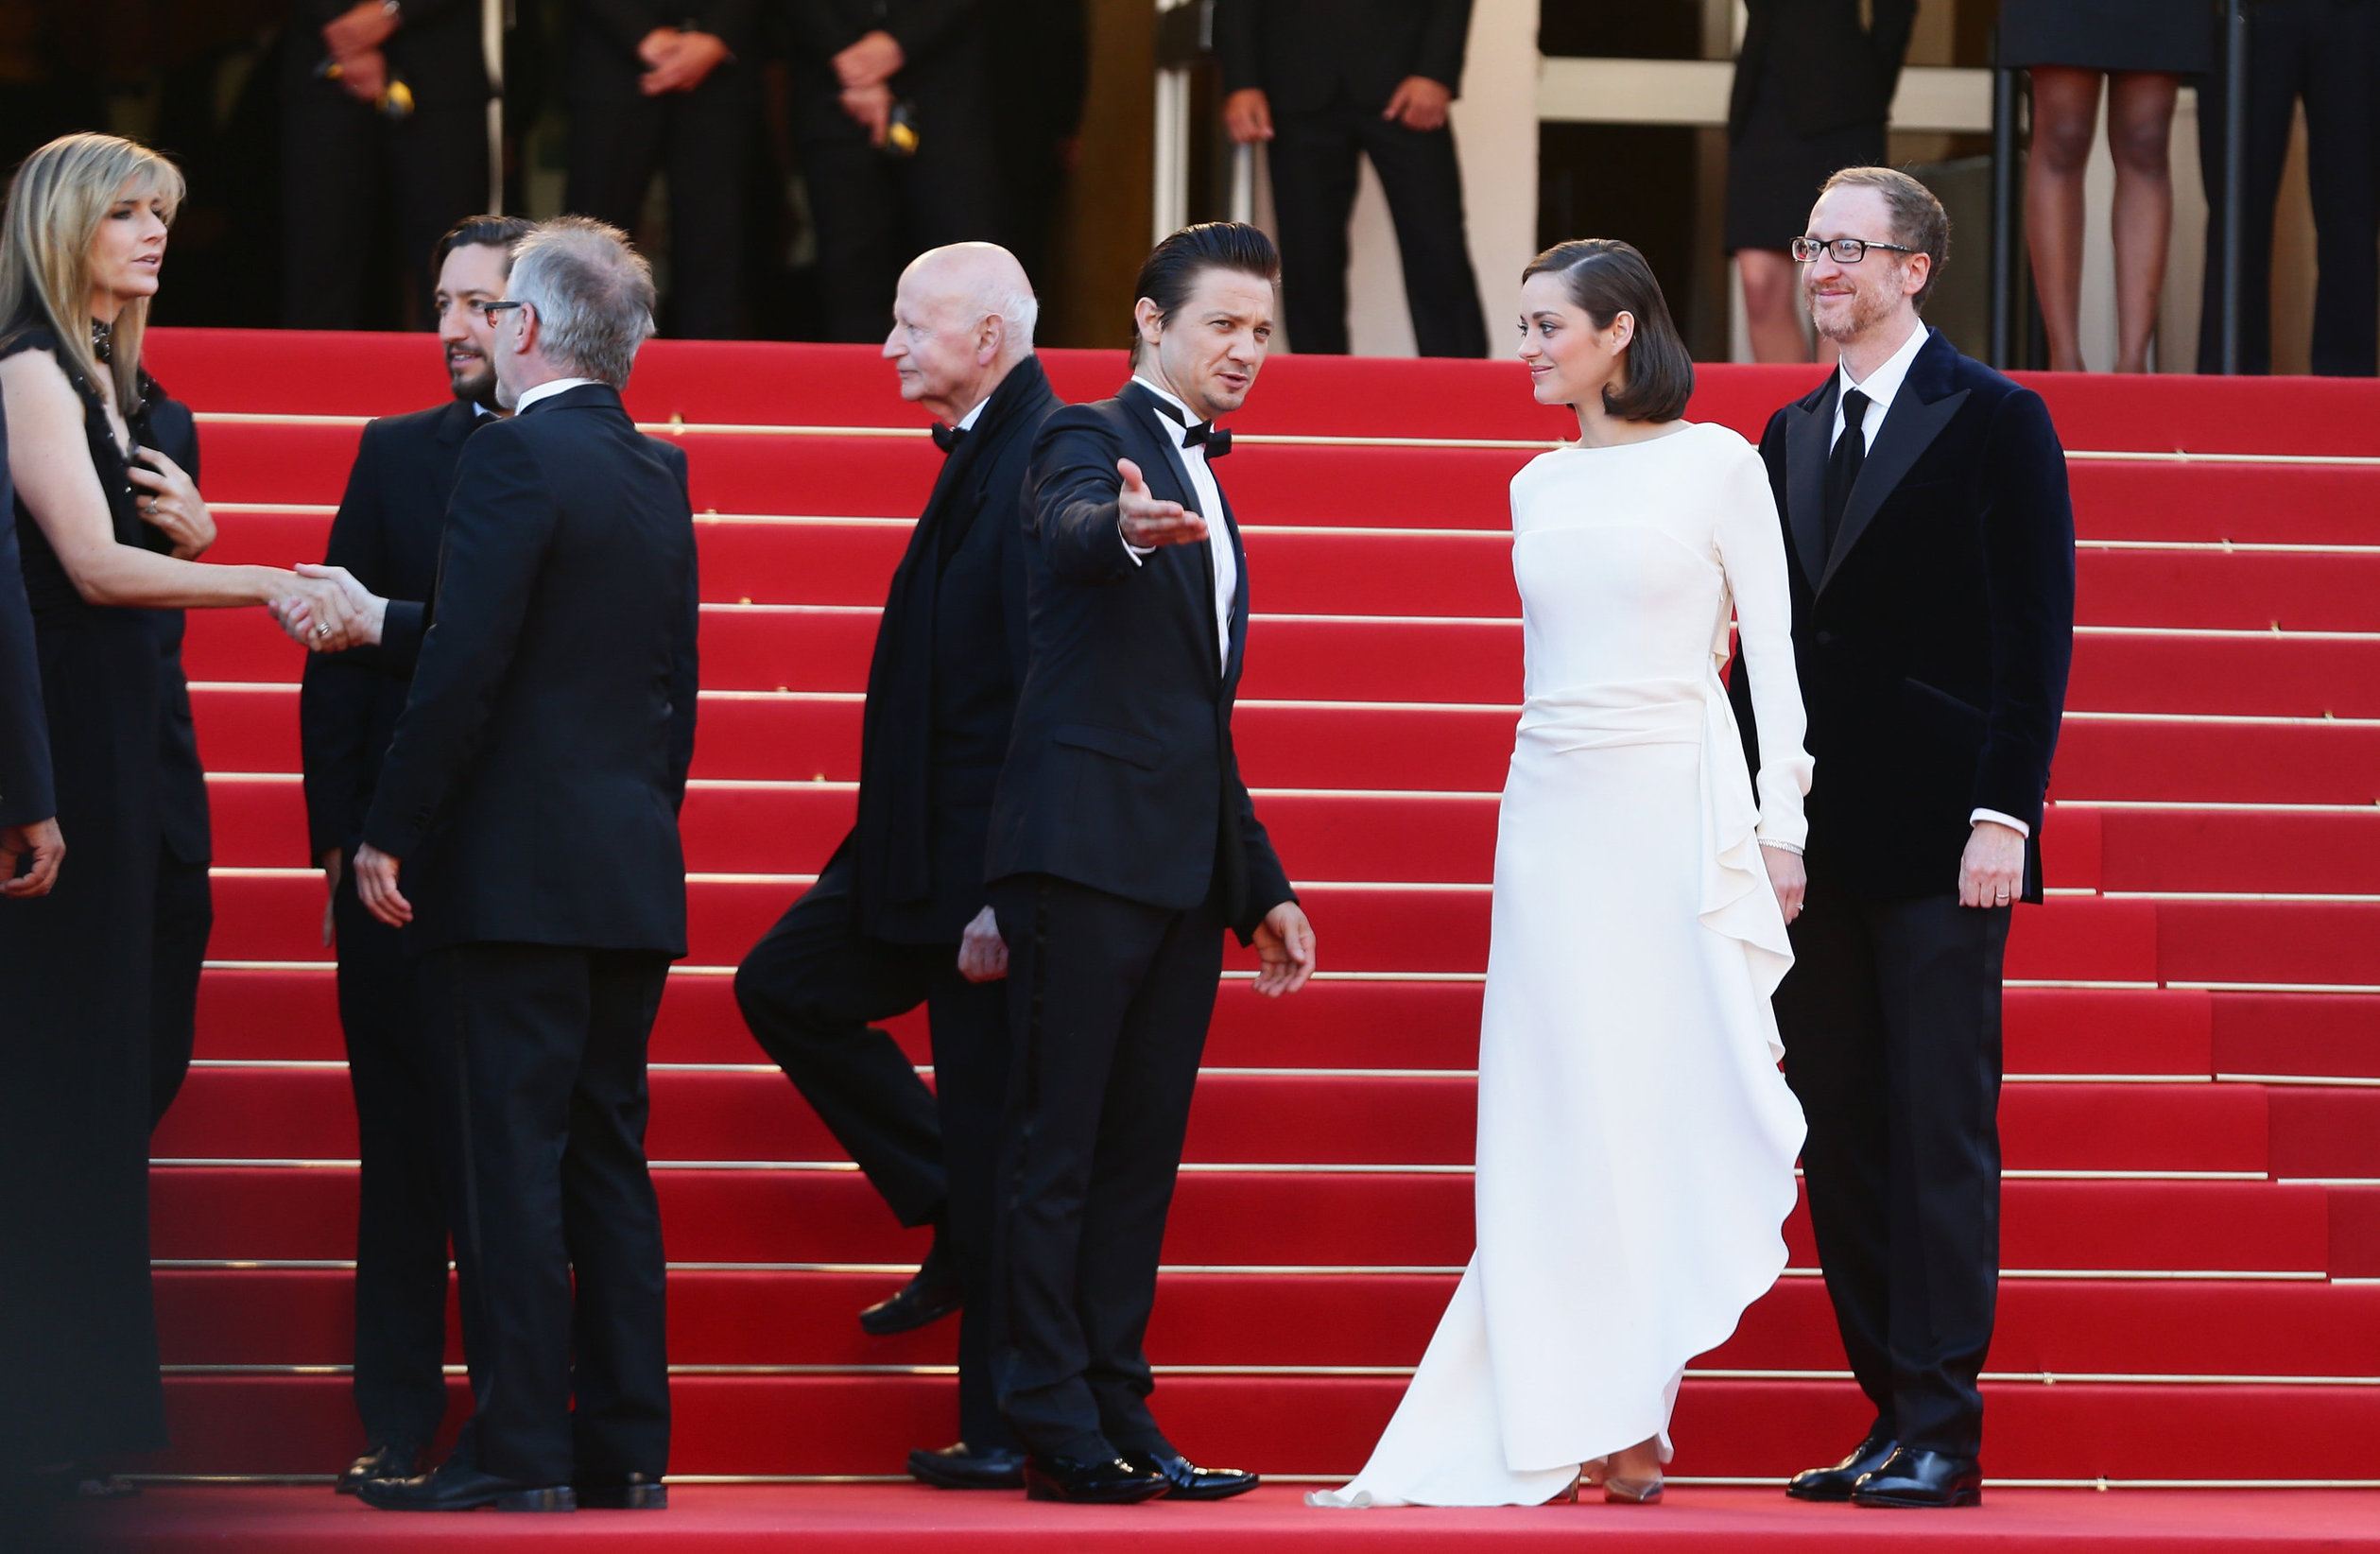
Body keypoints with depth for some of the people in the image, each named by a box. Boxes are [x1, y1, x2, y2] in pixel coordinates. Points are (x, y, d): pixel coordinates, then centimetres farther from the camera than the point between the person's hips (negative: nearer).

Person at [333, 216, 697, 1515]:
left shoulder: (514, 458, -11)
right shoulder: (659, 475, 13)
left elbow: (464, 665, -17)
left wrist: (388, 831, -11)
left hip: (515, 871, -8)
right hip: (635, 873, 8)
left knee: (507, 1165, -6)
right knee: (607, 1165, 10)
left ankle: (520, 1452, -7)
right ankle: (625, 1450, 11)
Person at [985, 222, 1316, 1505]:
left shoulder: (1202, 492, 23)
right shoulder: (1089, 441, -2)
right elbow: (1071, 527, -29)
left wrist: (1263, 888, 25)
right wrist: (1122, 525, -53)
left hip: (1184, 868, 8)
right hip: (1085, 851, -8)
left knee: (1141, 1152, 8)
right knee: (1057, 1145, -6)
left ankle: (1118, 1413, 11)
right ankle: (1054, 1425, -7)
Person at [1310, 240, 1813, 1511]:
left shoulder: (1714, 463, -1)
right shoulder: (1538, 486, 13)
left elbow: (1772, 648, -2)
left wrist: (1780, 824, -8)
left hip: (1677, 808, -5)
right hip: (1552, 814, 5)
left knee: (1665, 1100, -5)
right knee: (1558, 1116, 1)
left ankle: (1635, 1415, -1)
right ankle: (1573, 1423, 2)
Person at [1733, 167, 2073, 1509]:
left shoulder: (1995, 422, -3)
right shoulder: (1792, 437, 16)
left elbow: (2036, 629, -7)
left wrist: (2003, 812, -14)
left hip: (1939, 841, -6)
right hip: (1816, 843, 6)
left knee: (1942, 1134, -5)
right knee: (1842, 1136, 7)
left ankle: (1943, 1433, -5)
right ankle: (1893, 1412, 12)